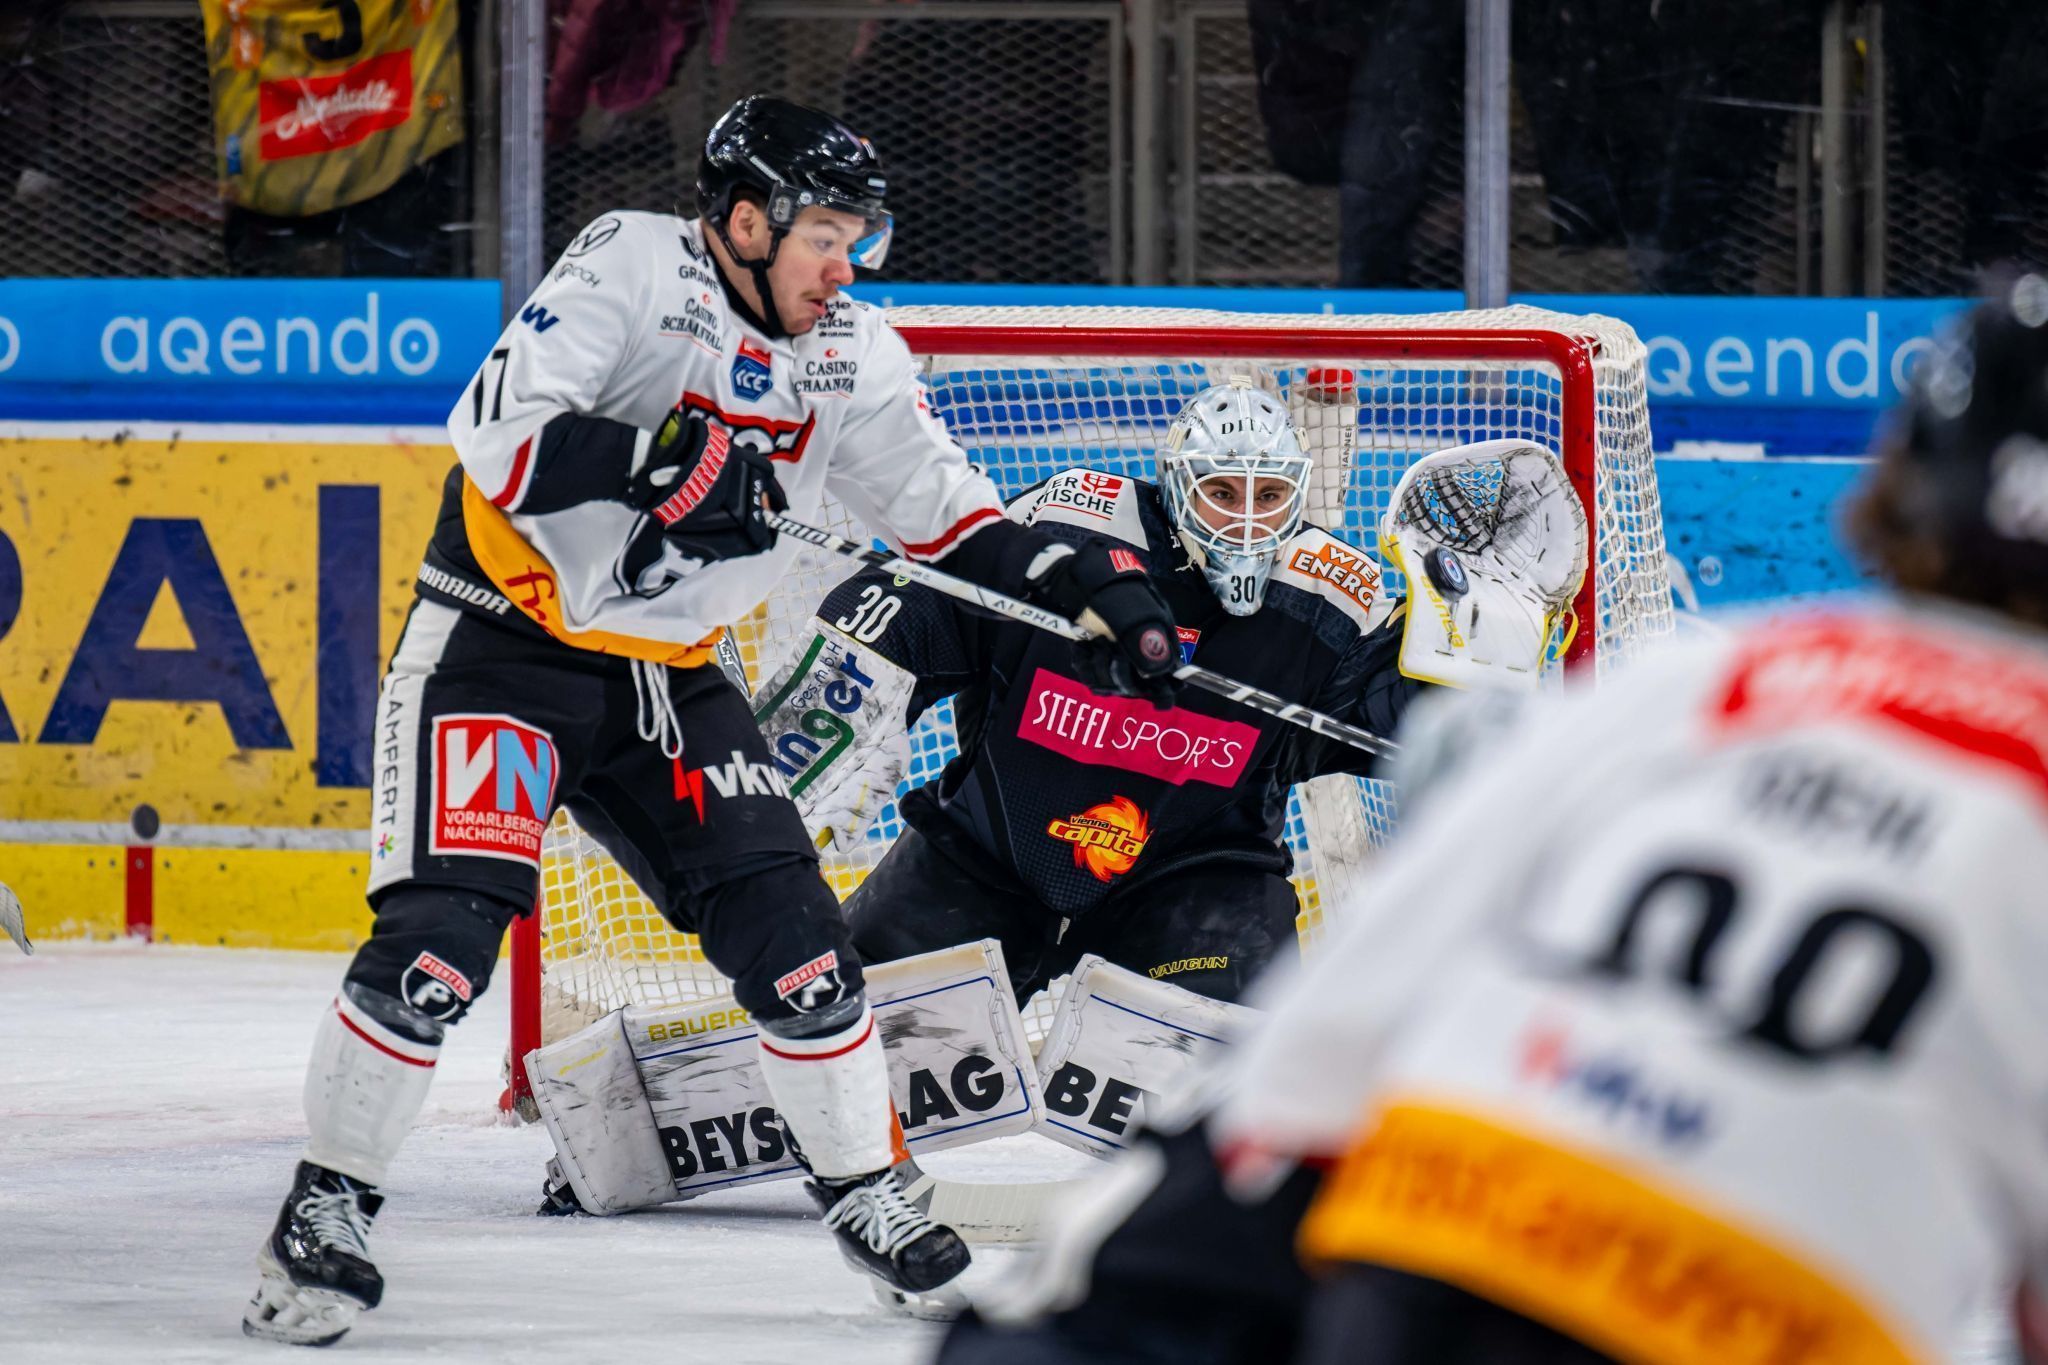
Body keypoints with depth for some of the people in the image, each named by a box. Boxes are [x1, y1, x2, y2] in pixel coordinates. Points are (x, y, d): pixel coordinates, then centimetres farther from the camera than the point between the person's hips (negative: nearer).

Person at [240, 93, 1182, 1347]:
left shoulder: (849, 354, 3)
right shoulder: (631, 270, -17)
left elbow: (948, 514, 11)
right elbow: (496, 430, -27)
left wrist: (1088, 586, -1)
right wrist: (666, 464, -37)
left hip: (667, 677, 6)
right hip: (501, 644, -6)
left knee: (790, 930, 1)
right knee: (439, 940, -17)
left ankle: (865, 1189, 19)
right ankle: (327, 1212, -4)